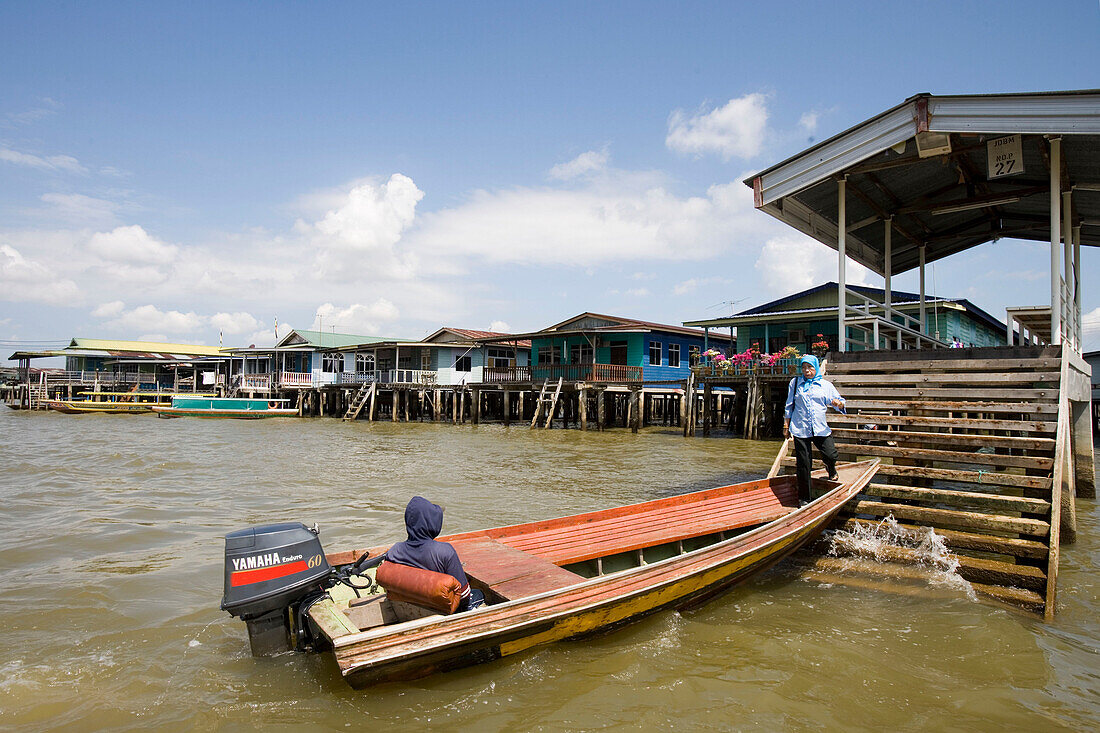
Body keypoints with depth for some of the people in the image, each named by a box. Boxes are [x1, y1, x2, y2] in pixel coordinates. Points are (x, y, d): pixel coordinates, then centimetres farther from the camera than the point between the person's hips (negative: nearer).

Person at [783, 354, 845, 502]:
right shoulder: (795, 383, 12)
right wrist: (786, 425, 10)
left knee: (831, 455, -11)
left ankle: (831, 471, 29)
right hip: (800, 429, -1)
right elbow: (789, 406, 14)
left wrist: (838, 403, -14)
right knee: (803, 465, -1)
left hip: (821, 429, 1)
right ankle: (804, 498, 12)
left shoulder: (826, 385, 11)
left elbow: (840, 403, 10)